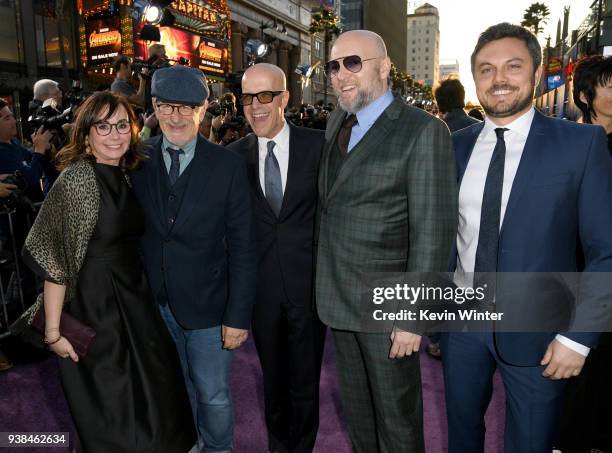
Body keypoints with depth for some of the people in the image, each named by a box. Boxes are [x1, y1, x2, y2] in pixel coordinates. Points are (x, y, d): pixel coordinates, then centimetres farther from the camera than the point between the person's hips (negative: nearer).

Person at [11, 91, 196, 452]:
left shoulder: (125, 175, 4)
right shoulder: (77, 178, -18)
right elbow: (54, 261, -18)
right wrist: (53, 332, -17)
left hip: (133, 300, 7)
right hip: (94, 309, -7)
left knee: (151, 392, 21)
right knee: (109, 412, 11)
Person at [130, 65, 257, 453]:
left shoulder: (228, 165, -8)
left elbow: (243, 247, -8)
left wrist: (239, 315, -10)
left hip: (207, 306, -2)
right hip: (150, 305, 2)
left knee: (214, 397, 13)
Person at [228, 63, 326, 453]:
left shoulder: (317, 145, -5)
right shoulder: (235, 154, 1)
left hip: (308, 281, -2)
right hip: (261, 285, 2)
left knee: (306, 378, 14)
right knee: (273, 377, 20)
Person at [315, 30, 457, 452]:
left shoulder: (424, 131, -14)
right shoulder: (337, 122, 8)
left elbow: (433, 231, -17)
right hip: (339, 298, 7)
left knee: (396, 411, 14)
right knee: (355, 405, 24)